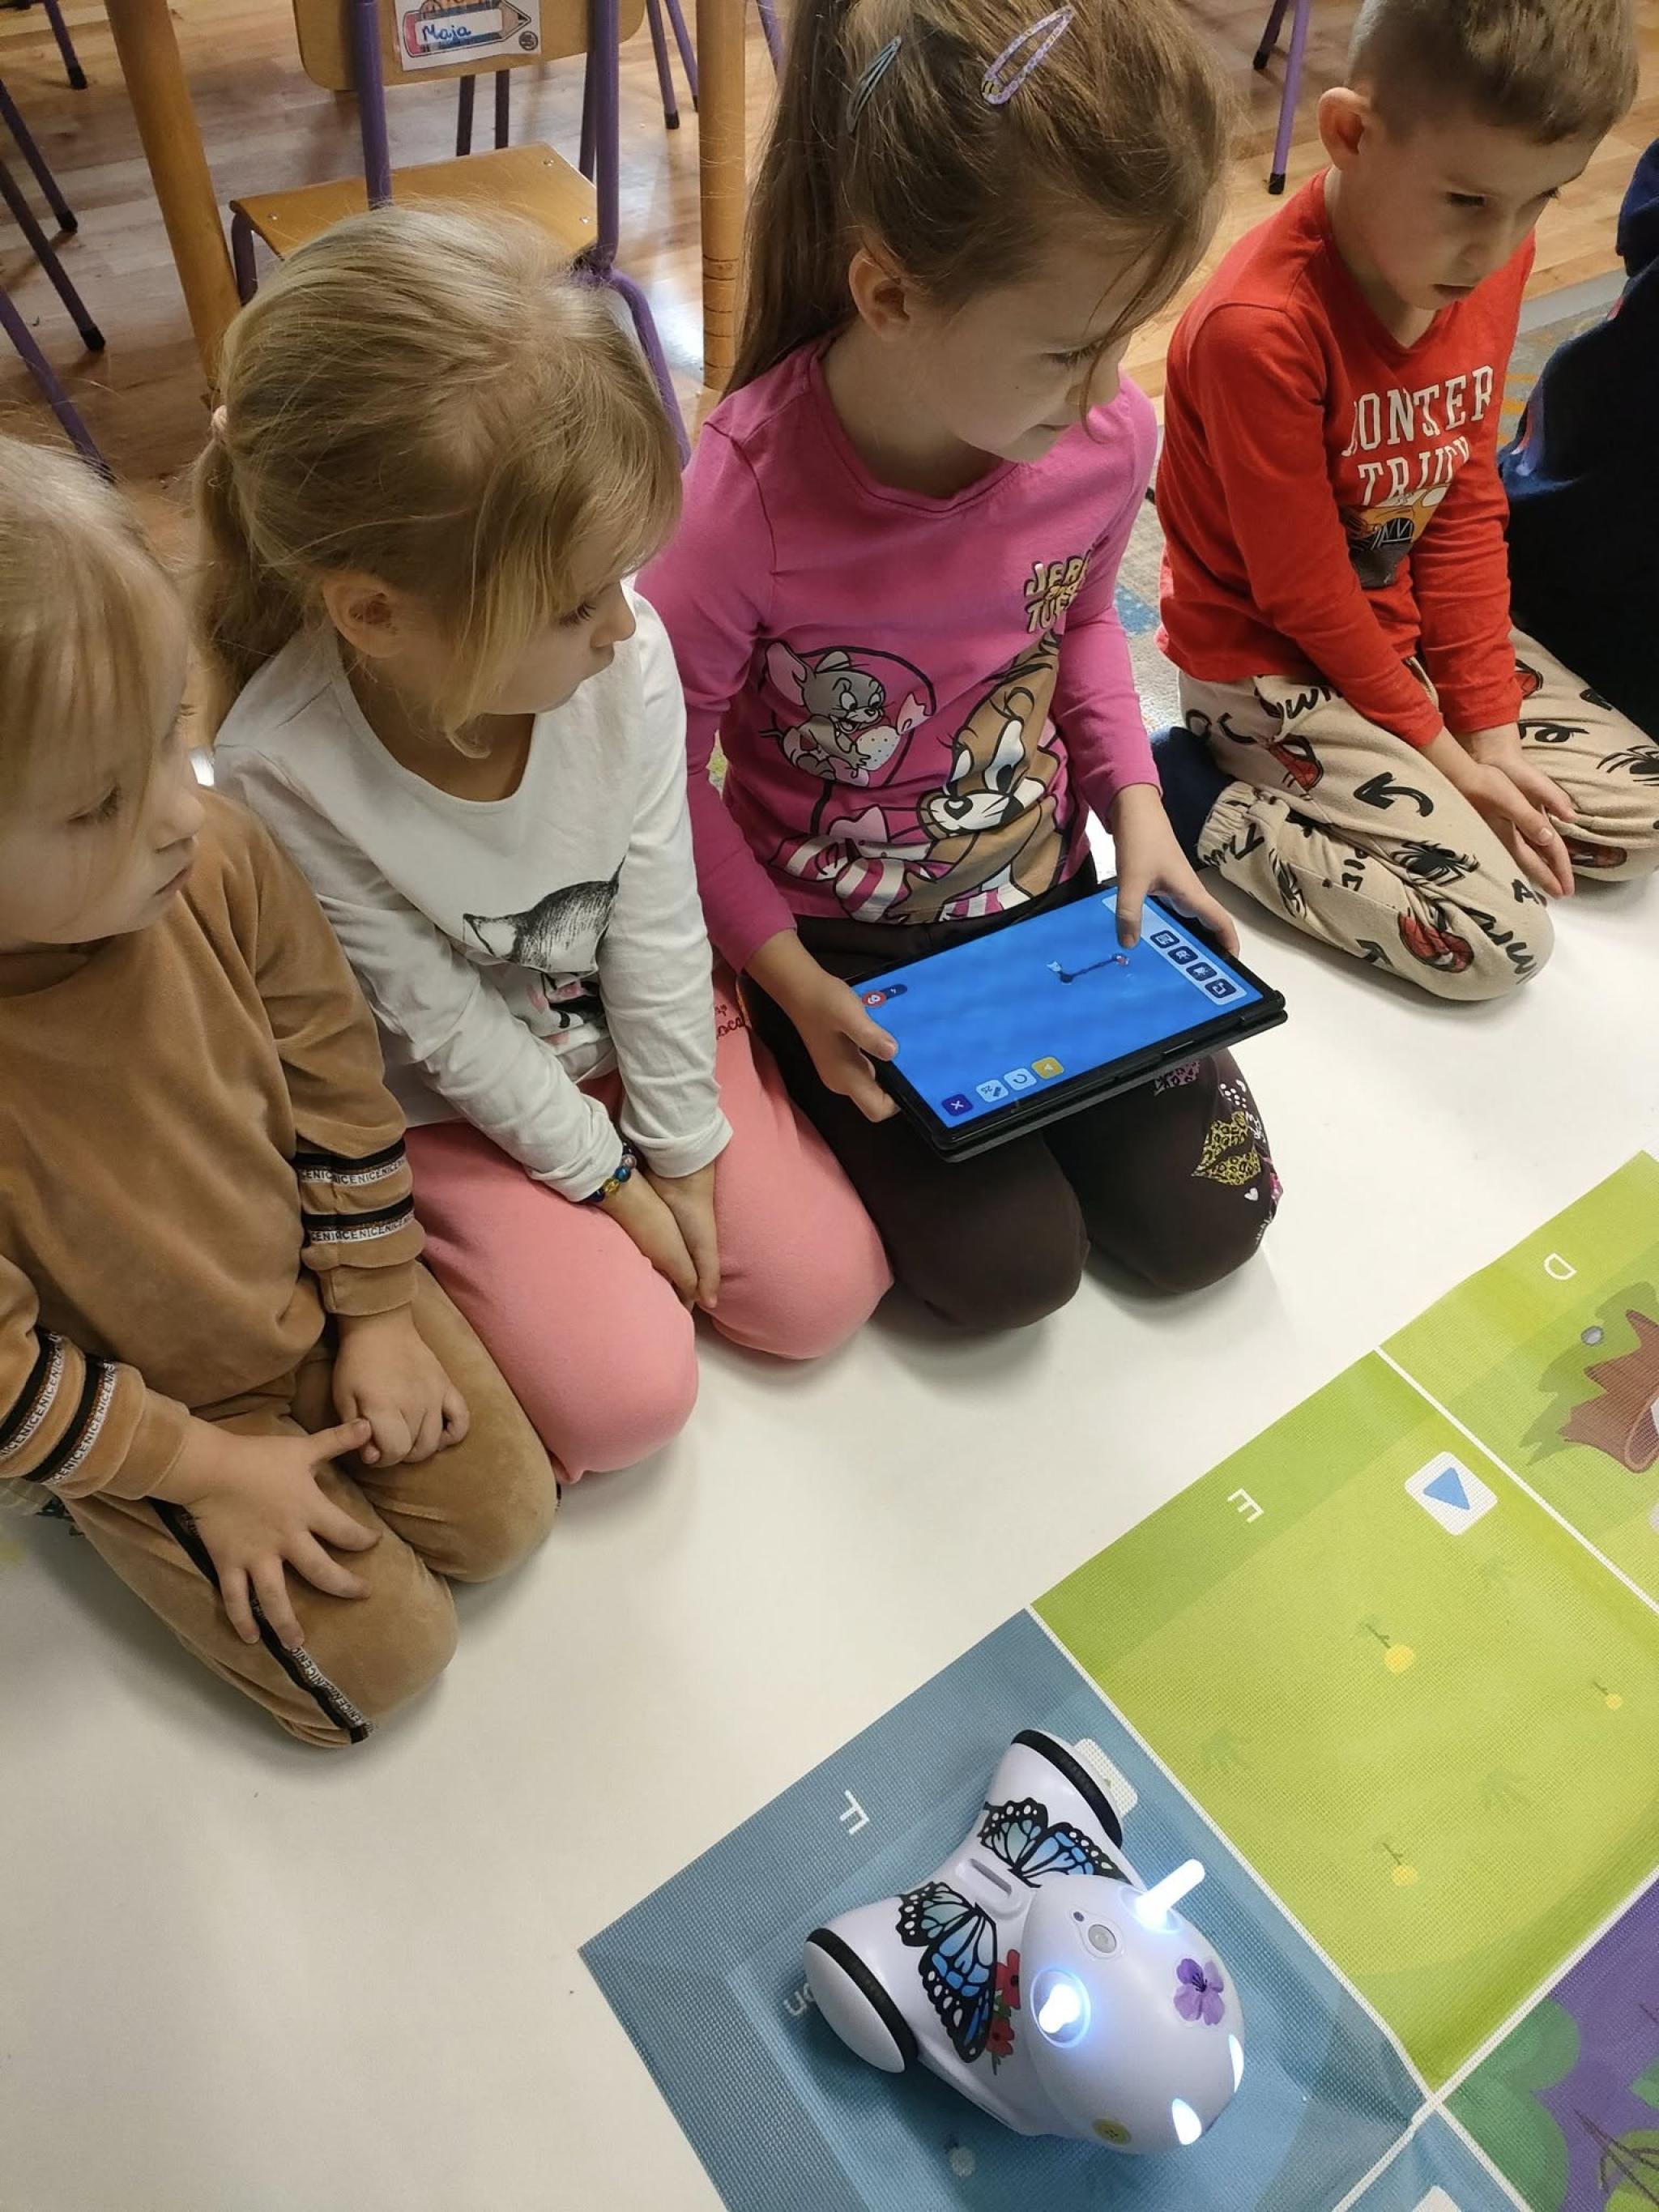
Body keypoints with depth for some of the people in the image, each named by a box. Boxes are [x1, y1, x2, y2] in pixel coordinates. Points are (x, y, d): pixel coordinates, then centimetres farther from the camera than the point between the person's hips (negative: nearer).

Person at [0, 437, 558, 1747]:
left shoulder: (219, 856, -24)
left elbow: (335, 1073, -8)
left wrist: (377, 1311, -3)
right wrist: (203, 1468, -13)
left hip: (317, 1285, 4)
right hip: (139, 1403, -3)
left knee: (506, 1515, 10)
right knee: (383, 1657, 2)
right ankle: (133, 1519, 21)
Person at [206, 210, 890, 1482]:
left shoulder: (626, 653, -23)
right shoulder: (281, 771, -29)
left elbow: (657, 922, -14)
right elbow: (439, 1021, -19)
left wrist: (683, 1151, -7)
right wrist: (601, 1174, -11)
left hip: (643, 1026, 3)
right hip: (461, 1096, -3)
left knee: (825, 1289, 1)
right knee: (624, 1401, -12)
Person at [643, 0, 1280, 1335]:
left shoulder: (1107, 435, -14)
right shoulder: (748, 503, -29)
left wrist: (1135, 804, -4)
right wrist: (789, 979, -17)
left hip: (1045, 891, 5)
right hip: (838, 945, -4)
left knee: (1206, 1220, 6)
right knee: (1013, 1268, -9)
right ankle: (880, 1102, 18)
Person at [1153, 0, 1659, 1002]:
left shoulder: (1490, 260, -5)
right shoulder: (1261, 326, -28)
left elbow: (1468, 510, 0)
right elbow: (1303, 594, -21)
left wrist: (1489, 727, -7)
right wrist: (1439, 755, -12)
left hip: (1409, 626, 8)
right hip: (1274, 665, -8)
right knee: (1500, 938, -14)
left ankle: (1337, 793, 8)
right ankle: (1201, 800, -5)